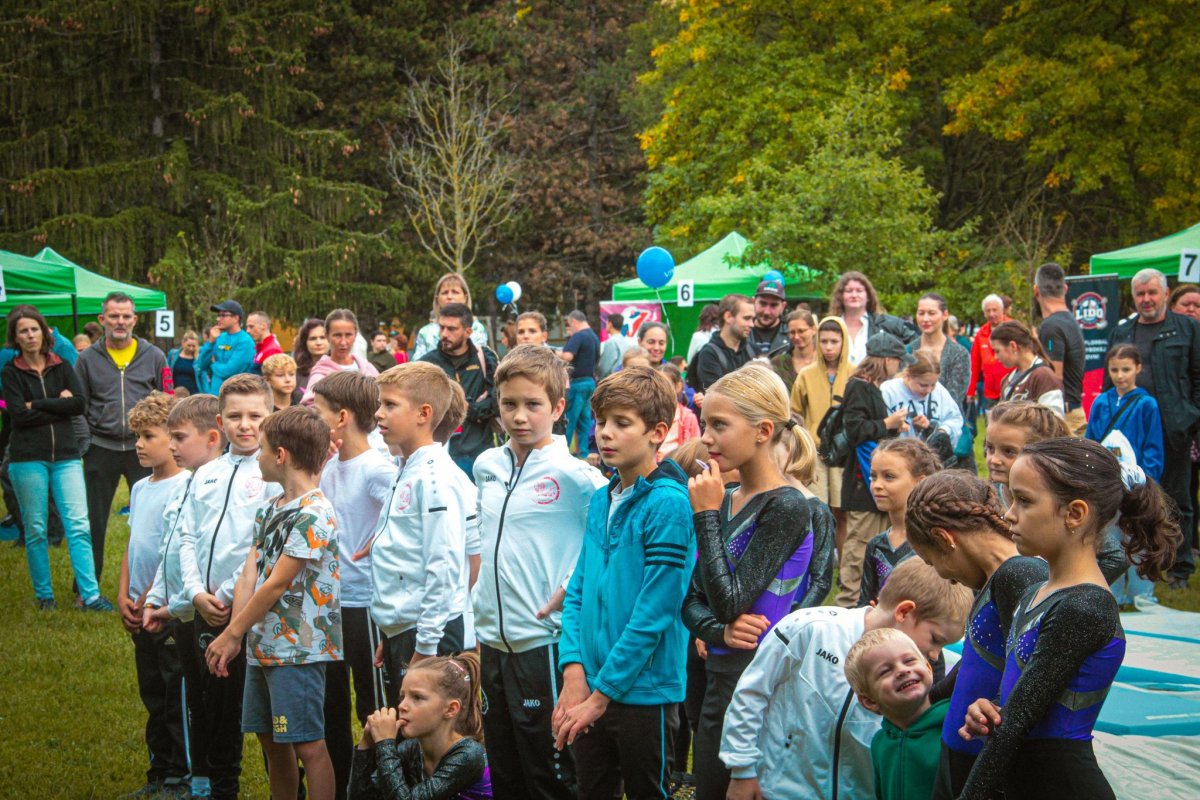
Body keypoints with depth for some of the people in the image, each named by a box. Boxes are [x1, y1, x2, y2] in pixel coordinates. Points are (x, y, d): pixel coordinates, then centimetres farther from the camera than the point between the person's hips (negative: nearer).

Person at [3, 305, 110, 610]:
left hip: (66, 456, 2)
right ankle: (44, 595, 14)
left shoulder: (62, 367, 10)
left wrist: (37, 405, -8)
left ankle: (90, 595, -6)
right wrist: (59, 405, -8)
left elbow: (80, 403, -6)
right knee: (35, 529, 3)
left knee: (78, 525, -6)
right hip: (27, 458, -2)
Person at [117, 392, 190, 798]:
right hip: (142, 612, 8)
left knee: (178, 696, 0)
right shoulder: (140, 489, 12)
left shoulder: (186, 487, -13)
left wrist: (152, 597, -14)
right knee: (153, 697, 15)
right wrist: (123, 596, 6)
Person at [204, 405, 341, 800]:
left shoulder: (313, 515, -17)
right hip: (263, 645, 9)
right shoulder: (269, 509, 11)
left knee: (308, 744, -6)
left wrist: (231, 634, -11)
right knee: (271, 739, 16)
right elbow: (250, 574, 6)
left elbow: (277, 585, -17)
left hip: (298, 649, -9)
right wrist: (235, 636, -4)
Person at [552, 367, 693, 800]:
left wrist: (601, 694, -16)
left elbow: (654, 611, -18)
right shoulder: (601, 501, 8)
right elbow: (577, 591, 10)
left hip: (644, 691, -7)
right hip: (590, 687, 7)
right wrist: (574, 671, -5)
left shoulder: (668, 504, -15)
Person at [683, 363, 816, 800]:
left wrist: (708, 514, -14)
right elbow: (693, 602, 10)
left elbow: (730, 602, -19)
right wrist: (721, 631, -12)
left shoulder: (786, 508, -15)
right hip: (719, 680, 8)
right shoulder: (725, 500, 8)